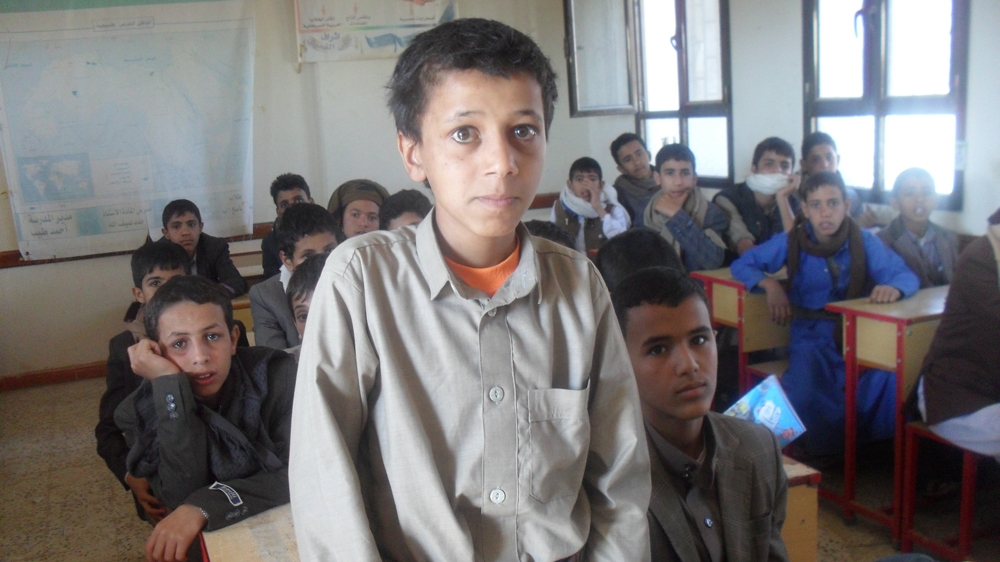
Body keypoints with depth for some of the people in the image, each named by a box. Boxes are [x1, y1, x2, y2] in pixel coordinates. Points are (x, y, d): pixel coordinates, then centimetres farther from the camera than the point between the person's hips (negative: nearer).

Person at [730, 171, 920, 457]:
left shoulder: (864, 241, 3)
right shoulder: (790, 242, 3)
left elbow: (907, 275, -5)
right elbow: (741, 265, 7)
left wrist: (894, 288, -30)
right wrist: (770, 284, -13)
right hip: (812, 334, -1)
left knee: (891, 374, -30)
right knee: (802, 393, -32)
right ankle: (825, 452, -3)